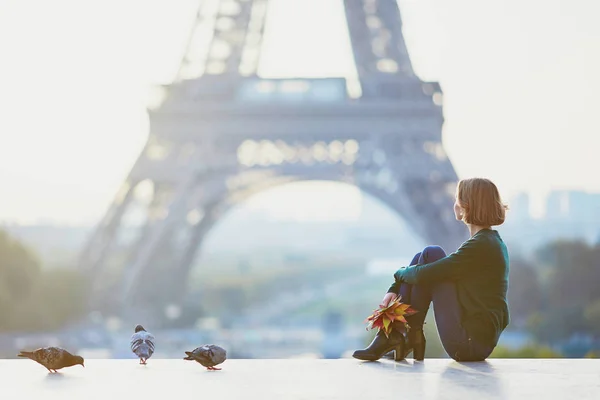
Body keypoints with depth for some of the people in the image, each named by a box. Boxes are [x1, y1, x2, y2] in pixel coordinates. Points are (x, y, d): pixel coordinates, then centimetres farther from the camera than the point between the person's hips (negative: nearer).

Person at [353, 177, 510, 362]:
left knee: (431, 255, -9)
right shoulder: (491, 241, 13)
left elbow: (423, 275, -19)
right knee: (423, 258, 7)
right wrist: (395, 289, 2)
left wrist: (399, 273, 4)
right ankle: (391, 334, 0)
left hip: (470, 342, -10)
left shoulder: (480, 247, -18)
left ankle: (412, 334, 1)